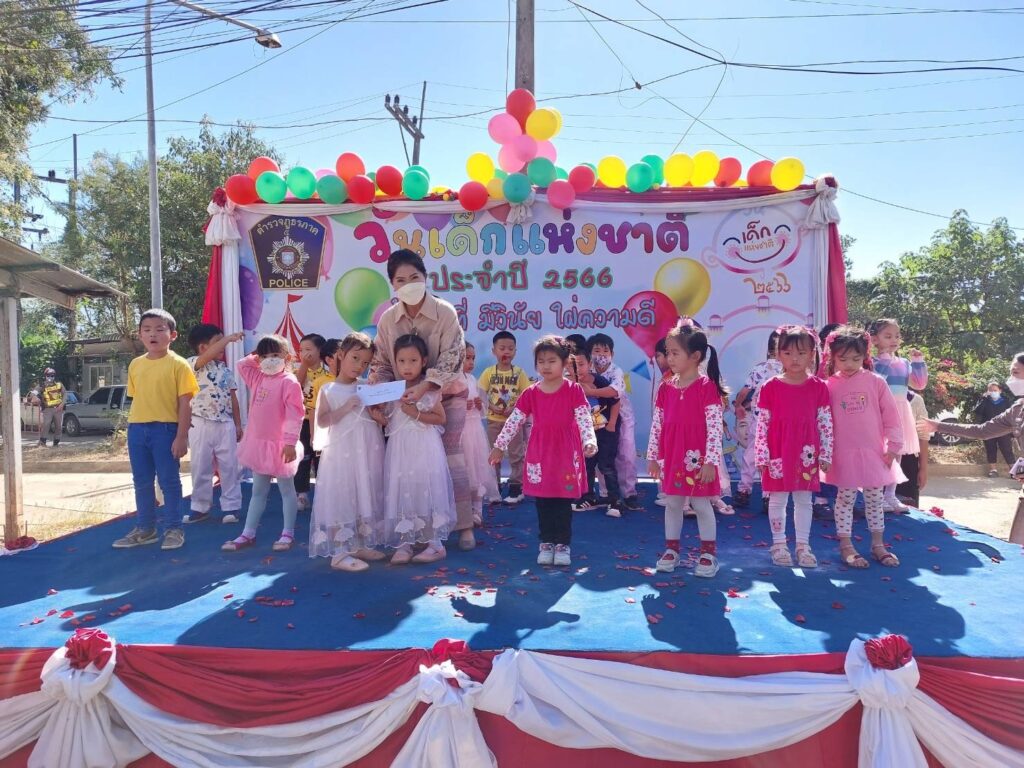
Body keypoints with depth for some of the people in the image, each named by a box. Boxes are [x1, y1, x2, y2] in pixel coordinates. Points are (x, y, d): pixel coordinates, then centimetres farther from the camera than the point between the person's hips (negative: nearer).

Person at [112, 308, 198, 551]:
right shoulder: (135, 365, 10)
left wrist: (181, 437, -13)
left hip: (165, 428, -5)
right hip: (137, 429, 6)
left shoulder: (178, 364, -7)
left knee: (169, 481, 2)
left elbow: (185, 404, -9)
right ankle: (145, 528, 26)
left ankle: (173, 528, 14)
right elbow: (136, 399, 15)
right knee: (142, 482, 13)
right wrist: (132, 429, 12)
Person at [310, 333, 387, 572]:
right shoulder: (328, 390, 0)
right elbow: (321, 420, -8)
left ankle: (361, 545, 24)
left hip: (369, 452, 4)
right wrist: (345, 409, -18)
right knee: (341, 498, -3)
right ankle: (340, 552, 3)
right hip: (342, 452, -4)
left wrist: (378, 416, -11)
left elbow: (383, 420, 12)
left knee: (367, 497, 11)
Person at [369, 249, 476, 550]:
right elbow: (381, 364, 2)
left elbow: (450, 359, -19)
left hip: (446, 395, -3)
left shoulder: (445, 312, -14)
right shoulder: (387, 319, -3)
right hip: (409, 399, 3)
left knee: (451, 458, -1)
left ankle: (464, 525, 11)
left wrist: (424, 387, -31)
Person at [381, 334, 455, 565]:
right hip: (400, 449, 4)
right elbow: (386, 420, 15)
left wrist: (417, 414, -15)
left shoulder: (430, 389, -3)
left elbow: (441, 418, -5)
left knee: (426, 491, -4)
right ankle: (404, 544, 10)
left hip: (425, 448, -4)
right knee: (401, 492, 2)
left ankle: (435, 543, 6)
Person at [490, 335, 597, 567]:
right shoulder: (531, 393, 3)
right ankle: (546, 543, 21)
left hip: (566, 453, -2)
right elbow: (513, 421, 6)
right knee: (542, 502, 8)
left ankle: (563, 544, 16)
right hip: (540, 453, 2)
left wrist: (589, 440, -26)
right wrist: (499, 445, 5)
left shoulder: (574, 390, -4)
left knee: (563, 502, 4)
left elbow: (585, 419, -10)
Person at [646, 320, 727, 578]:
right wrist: (652, 456, 8)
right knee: (672, 503, 13)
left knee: (701, 504, 5)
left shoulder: (707, 387, -10)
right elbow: (657, 424, 8)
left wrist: (711, 461, -17)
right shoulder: (666, 388, 5)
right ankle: (671, 549, 25)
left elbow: (714, 427, -13)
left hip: (697, 459, -5)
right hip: (671, 457, 5)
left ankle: (708, 552, 17)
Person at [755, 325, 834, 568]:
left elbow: (826, 424, 3)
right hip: (778, 454, -1)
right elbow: (762, 424, -4)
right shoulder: (770, 387, -4)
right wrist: (762, 455, -8)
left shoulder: (818, 387, 1)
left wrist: (825, 455, 0)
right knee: (777, 500, 7)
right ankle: (779, 544, 19)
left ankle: (803, 546, 21)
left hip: (807, 454, 2)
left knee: (804, 500, 11)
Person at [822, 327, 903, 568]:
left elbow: (891, 416, 1)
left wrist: (893, 446, -2)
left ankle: (877, 544, 25)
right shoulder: (830, 386, -4)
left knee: (875, 500, 12)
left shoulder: (875, 382, -2)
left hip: (874, 453, 2)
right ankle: (846, 546, 15)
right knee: (845, 499, 5)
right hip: (844, 455, -1)